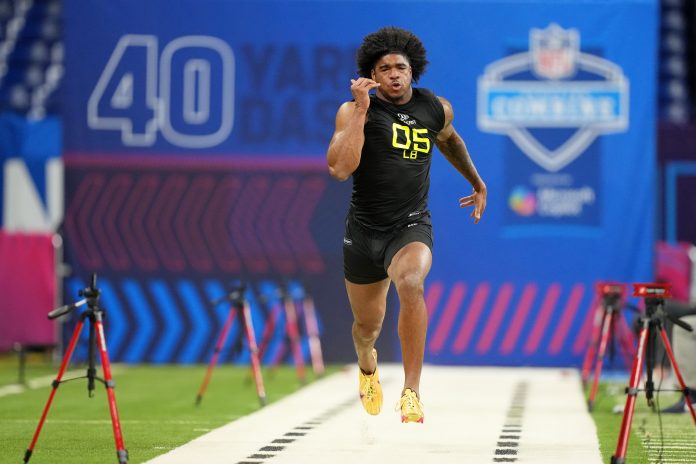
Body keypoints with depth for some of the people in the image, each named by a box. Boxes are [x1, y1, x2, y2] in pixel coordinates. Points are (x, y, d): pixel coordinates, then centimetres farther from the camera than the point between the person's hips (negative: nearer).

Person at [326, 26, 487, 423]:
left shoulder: (437, 108, 0)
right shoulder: (353, 110, -10)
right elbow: (340, 169, -25)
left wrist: (478, 183, 35)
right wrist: (362, 108, -25)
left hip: (412, 226, 0)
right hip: (364, 229, 0)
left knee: (410, 283, -34)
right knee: (367, 326, 15)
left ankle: (412, 392, -30)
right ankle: (368, 365, 55)